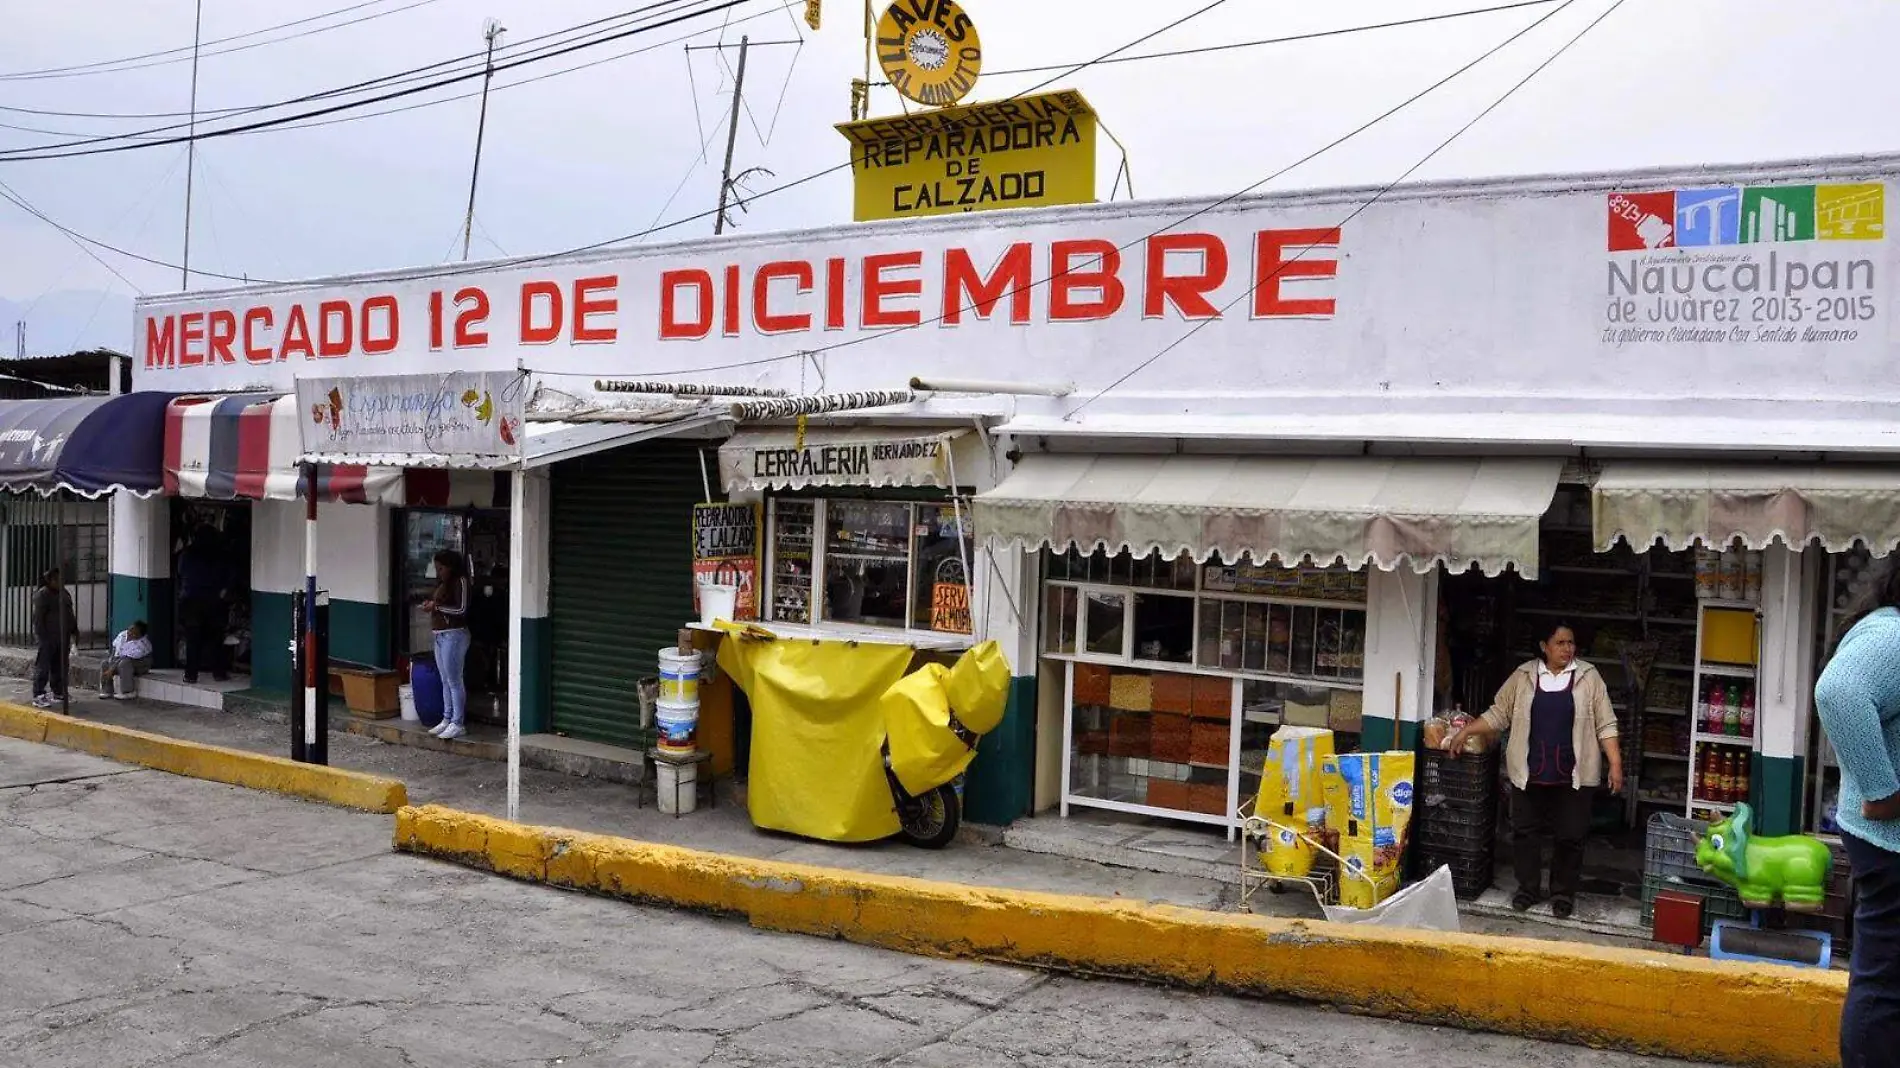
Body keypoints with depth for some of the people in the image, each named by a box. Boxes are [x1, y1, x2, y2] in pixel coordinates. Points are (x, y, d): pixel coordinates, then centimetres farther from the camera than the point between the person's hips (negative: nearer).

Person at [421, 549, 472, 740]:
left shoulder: (460, 581, -10)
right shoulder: (442, 583, 16)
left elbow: (461, 610, -16)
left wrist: (436, 606, -15)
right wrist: (430, 605, 5)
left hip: (454, 636, -9)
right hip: (440, 636, 9)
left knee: (454, 681, -6)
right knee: (445, 681, 12)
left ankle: (458, 724, -3)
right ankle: (447, 719, 18)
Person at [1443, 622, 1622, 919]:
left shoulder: (1588, 677, 0)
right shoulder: (1523, 676, 3)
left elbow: (1605, 725, 0)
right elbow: (1498, 714, 8)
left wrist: (1615, 764, -7)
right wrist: (1464, 731, 0)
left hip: (1573, 775, -1)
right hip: (1529, 772, 1)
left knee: (1570, 836, 4)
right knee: (1525, 831, 7)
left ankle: (1563, 893, 19)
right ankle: (1528, 888, 21)